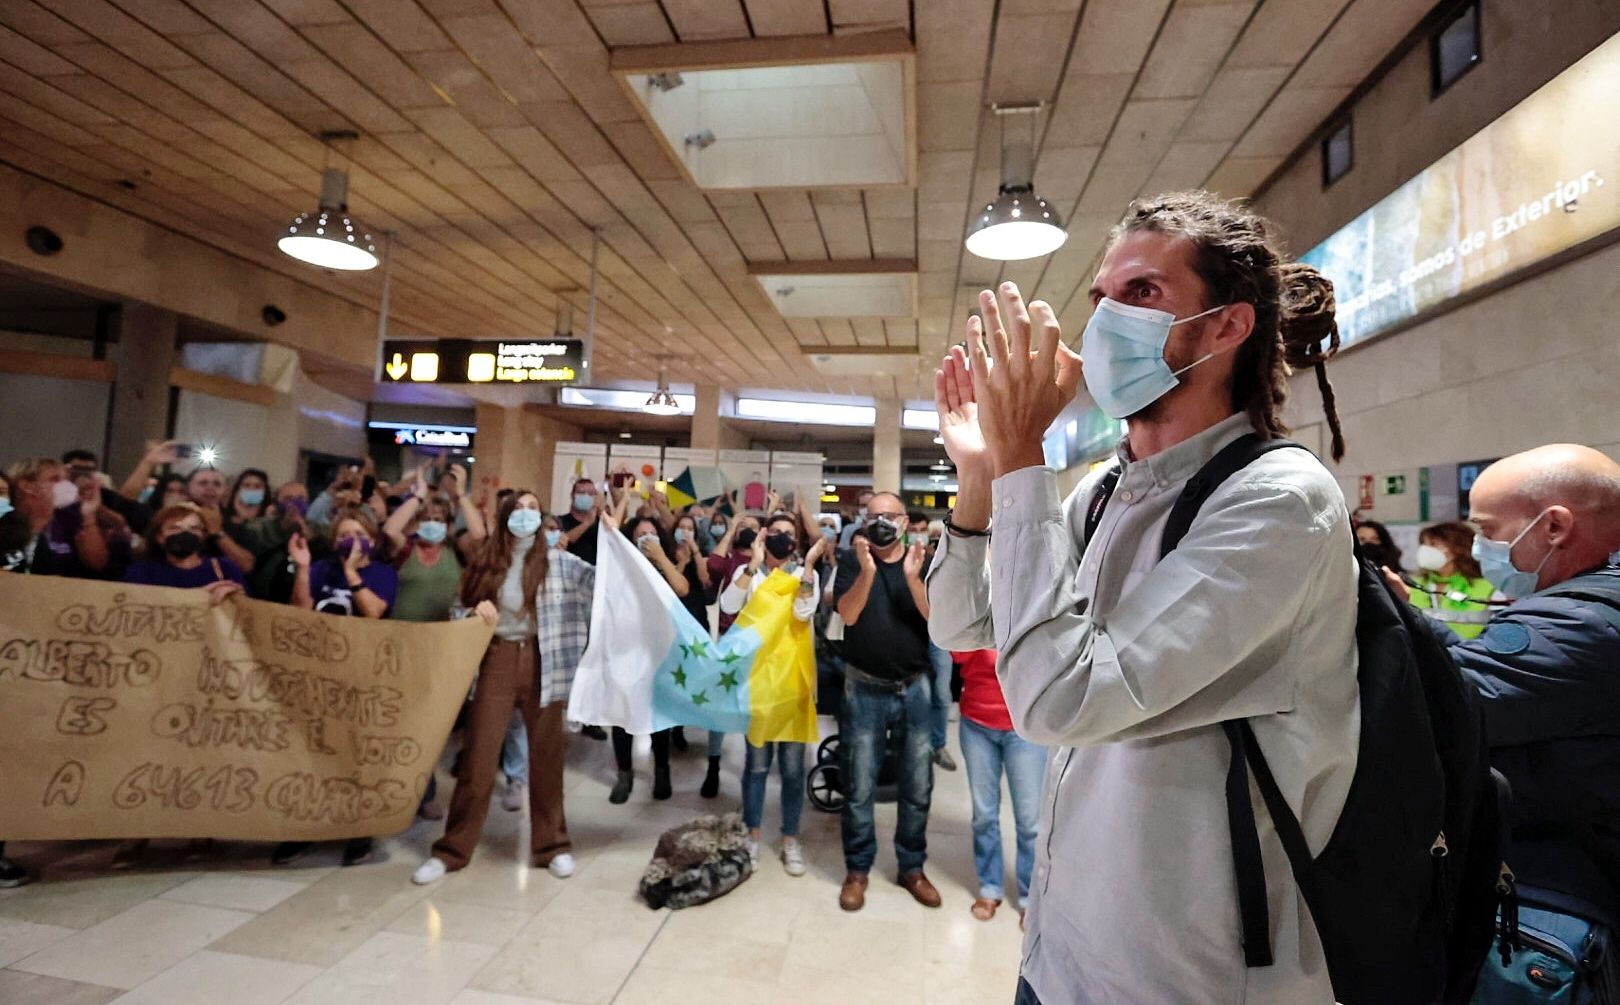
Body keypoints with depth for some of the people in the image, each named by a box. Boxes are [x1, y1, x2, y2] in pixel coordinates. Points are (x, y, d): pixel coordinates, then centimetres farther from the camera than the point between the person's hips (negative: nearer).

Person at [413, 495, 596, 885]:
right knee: (479, 754, 4)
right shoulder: (486, 560, 7)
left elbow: (600, 578, -13)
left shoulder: (557, 560, 1)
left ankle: (551, 844, 20)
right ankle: (453, 848, 19)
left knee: (546, 753, 6)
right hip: (498, 659, 1)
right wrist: (477, 611, -9)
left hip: (542, 661, -1)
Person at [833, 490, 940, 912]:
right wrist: (867, 570, -29)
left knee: (918, 788, 12)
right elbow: (847, 614, -16)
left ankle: (912, 867, 30)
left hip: (915, 688, 2)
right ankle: (857, 870, 25)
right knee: (859, 789, 7)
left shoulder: (923, 560, 0)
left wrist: (913, 577, -25)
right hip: (865, 690, -1)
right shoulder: (851, 560, -2)